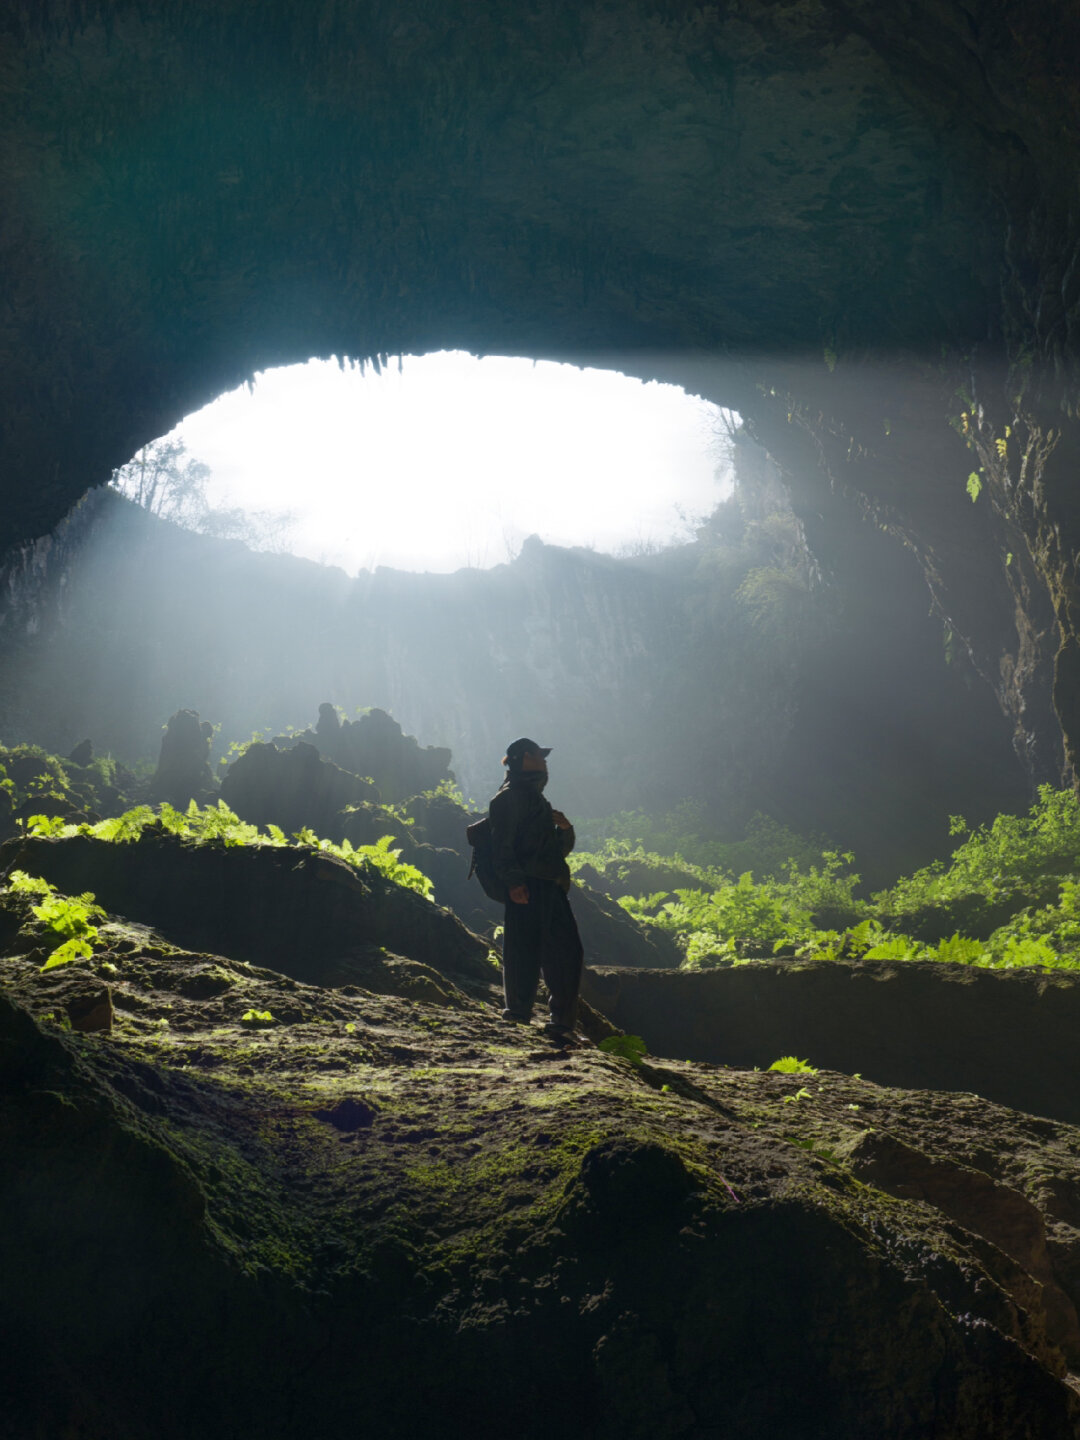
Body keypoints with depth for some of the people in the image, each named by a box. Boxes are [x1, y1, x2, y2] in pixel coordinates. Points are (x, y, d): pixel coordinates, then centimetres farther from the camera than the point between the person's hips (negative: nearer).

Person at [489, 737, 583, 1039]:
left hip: (551, 890, 9)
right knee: (524, 954, -10)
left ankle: (562, 1023, 11)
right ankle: (517, 1016, -5)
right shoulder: (509, 798, -2)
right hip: (527, 890, -9)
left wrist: (564, 828, 6)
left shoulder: (537, 799, 27)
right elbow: (502, 845, -13)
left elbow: (562, 848, 28)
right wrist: (513, 881, -24)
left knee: (568, 954, 6)